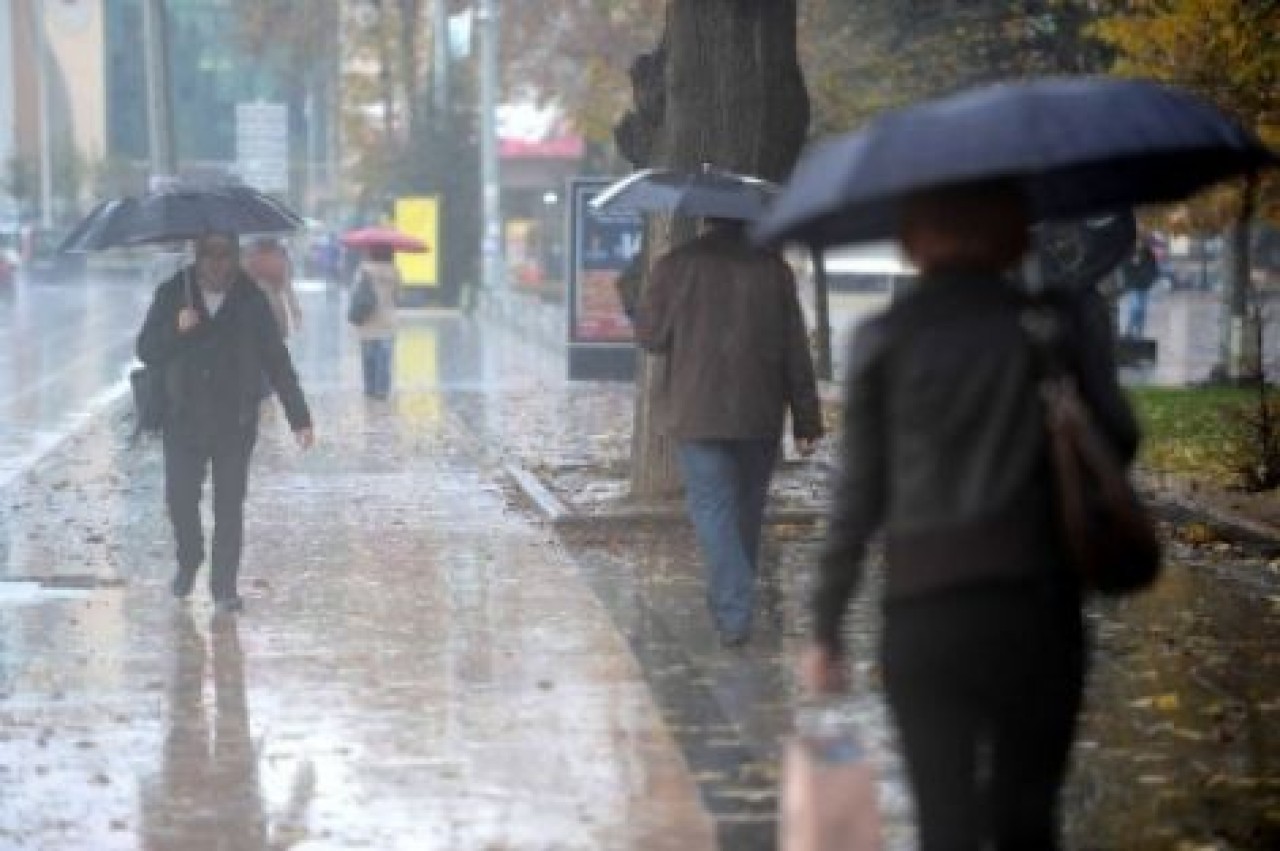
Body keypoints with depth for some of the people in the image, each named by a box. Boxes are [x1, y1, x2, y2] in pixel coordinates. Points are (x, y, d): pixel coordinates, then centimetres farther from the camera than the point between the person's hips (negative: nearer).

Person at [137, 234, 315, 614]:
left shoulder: (251, 301, -1)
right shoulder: (172, 294, 0)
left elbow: (277, 362, 2)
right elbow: (146, 351, -2)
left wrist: (299, 418, -2)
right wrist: (176, 330, -22)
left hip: (235, 422, -1)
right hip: (184, 421, 1)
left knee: (230, 504, -1)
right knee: (180, 498, 1)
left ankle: (224, 585, 8)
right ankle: (189, 561, 30)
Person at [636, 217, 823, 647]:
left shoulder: (676, 266, -8)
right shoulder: (773, 267, -2)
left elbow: (649, 334, 0)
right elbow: (796, 351, -1)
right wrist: (807, 419, 4)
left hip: (698, 415, -2)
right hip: (760, 417, 2)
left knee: (712, 507, -1)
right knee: (747, 509, 17)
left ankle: (733, 612, -14)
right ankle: (733, 605, 30)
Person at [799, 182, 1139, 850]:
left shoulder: (886, 340, 3)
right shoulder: (1063, 317, 2)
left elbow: (859, 494, 2)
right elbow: (1116, 442, -3)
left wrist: (825, 630, 8)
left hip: (922, 612, 0)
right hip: (1037, 602, 0)